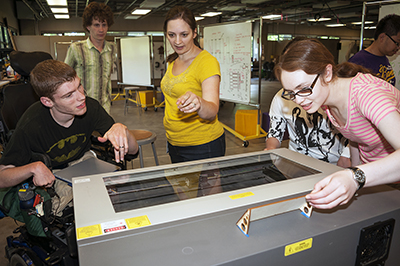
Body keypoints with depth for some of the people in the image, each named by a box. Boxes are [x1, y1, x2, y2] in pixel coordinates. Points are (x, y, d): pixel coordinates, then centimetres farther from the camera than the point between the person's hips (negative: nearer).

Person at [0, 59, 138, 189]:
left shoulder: (91, 107, -18)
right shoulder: (30, 126, -26)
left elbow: (133, 149, -14)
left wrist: (121, 128, -37)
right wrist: (35, 167, -37)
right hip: (49, 182, -2)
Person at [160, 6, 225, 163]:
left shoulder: (207, 61, -17)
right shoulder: (173, 61, 7)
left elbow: (212, 112, -27)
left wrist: (198, 104, -49)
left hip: (202, 146, -7)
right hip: (175, 143, 8)